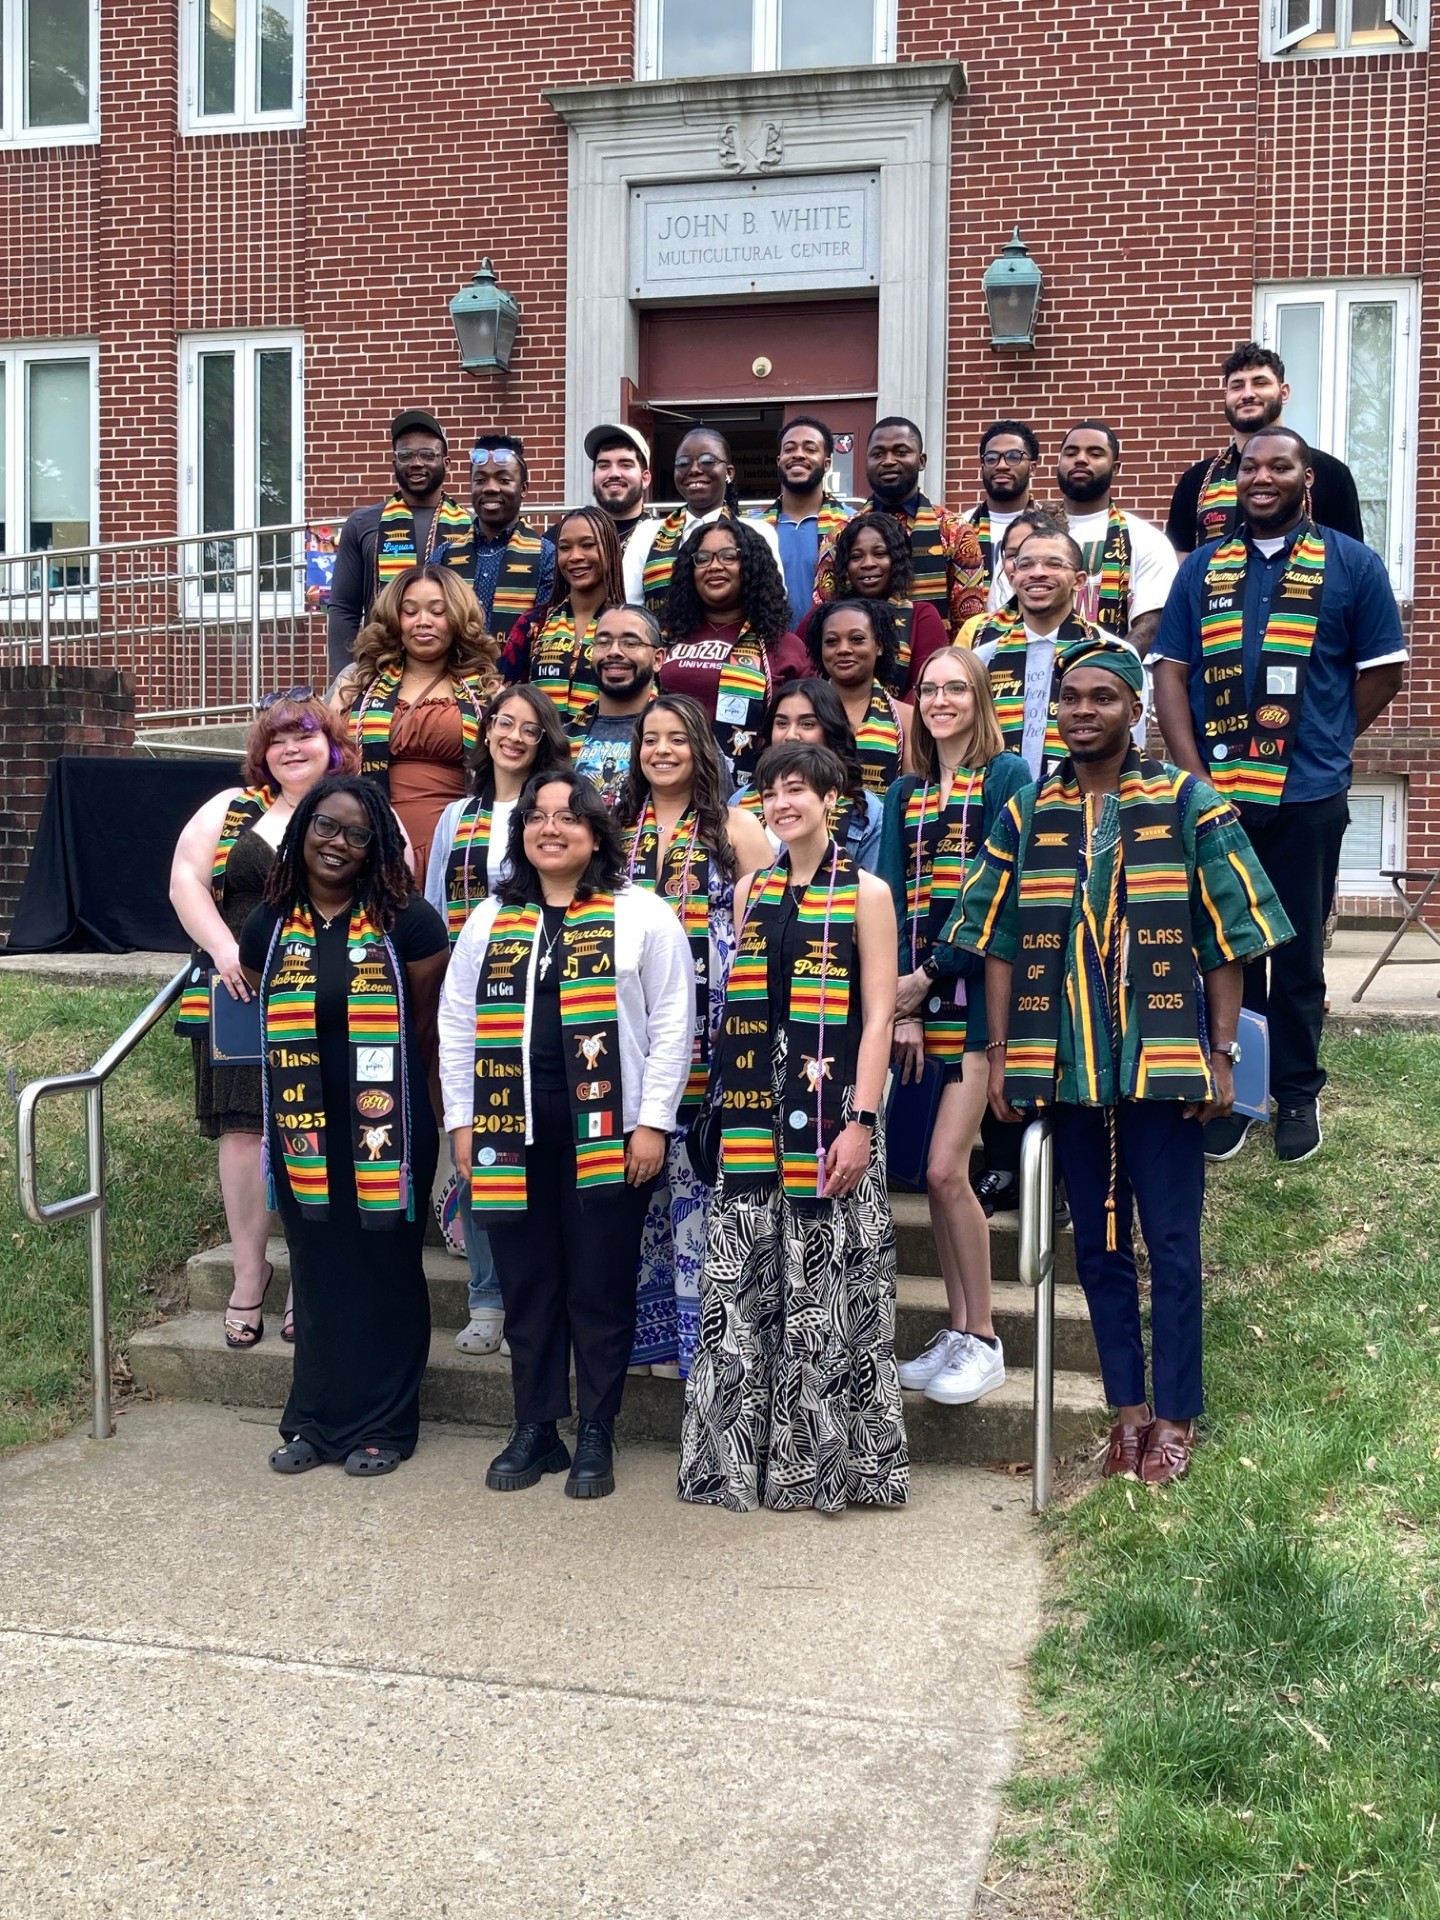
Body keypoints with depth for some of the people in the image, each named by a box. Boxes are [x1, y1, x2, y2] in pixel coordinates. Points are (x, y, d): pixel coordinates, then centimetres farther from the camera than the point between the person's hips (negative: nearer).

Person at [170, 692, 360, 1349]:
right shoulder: (232, 808, 14)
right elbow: (185, 879, 5)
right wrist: (225, 950, -10)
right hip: (240, 994, 2)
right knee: (244, 1124, 0)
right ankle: (249, 1269, 12)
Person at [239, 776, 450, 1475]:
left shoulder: (407, 921, -7)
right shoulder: (268, 927, 4)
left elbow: (426, 1024, 2)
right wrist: (313, 1079, 13)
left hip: (386, 1134, -3)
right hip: (304, 1133, 3)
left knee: (386, 1275, 6)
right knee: (316, 1276, 11)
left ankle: (382, 1425, 18)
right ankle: (316, 1420, 24)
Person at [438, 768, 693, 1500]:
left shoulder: (642, 915, -1)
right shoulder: (488, 920, 11)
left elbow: (672, 1023, -3)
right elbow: (456, 1025, 13)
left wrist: (653, 1122, -8)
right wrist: (461, 1122, 7)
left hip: (606, 1133, -3)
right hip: (512, 1131, 4)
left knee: (601, 1288, 4)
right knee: (526, 1286, 10)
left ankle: (596, 1437, 16)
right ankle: (533, 1430, 22)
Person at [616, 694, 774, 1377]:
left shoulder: (735, 827, 3)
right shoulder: (614, 827, 14)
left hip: (712, 1021, -3)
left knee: (700, 1171, -5)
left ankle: (700, 1326, 6)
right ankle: (647, 1326, 15)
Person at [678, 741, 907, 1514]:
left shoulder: (865, 893, -1)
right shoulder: (750, 891, 13)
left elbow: (877, 1018, -6)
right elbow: (739, 1004, 13)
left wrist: (862, 1122, -14)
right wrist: (731, 1104, 5)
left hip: (831, 1104, -4)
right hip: (755, 1108, 4)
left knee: (826, 1286, -1)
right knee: (742, 1285, 6)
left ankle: (827, 1458, 11)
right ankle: (741, 1454, 17)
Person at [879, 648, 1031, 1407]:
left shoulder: (1007, 776, -1)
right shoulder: (906, 792, 16)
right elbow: (892, 895, 7)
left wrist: (928, 977, -11)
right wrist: (901, 1006, -5)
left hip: (977, 987, -5)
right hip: (919, 991, 5)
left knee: (945, 1168, -10)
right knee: (937, 1171, 6)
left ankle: (983, 1339, 4)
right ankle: (956, 1331, 17)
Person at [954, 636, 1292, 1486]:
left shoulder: (1189, 804, -1)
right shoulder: (1026, 813, 7)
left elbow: (1228, 940, -1)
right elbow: (1000, 940, 7)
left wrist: (1222, 1053, -5)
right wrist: (1001, 1051, 3)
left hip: (1163, 1062, -3)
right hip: (1066, 1064, 3)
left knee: (1172, 1245, 3)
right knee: (1099, 1246, 11)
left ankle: (1175, 1416, 15)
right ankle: (1128, 1406, 23)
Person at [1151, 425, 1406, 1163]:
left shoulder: (1352, 565, 2)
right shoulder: (1202, 566, 8)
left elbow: (1381, 671, 5)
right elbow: (1170, 671, 3)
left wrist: (1324, 743, 5)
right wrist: (1194, 772, -7)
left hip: (1307, 799, -2)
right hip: (1215, 794, 2)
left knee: (1298, 955, 8)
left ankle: (1297, 1093, 22)